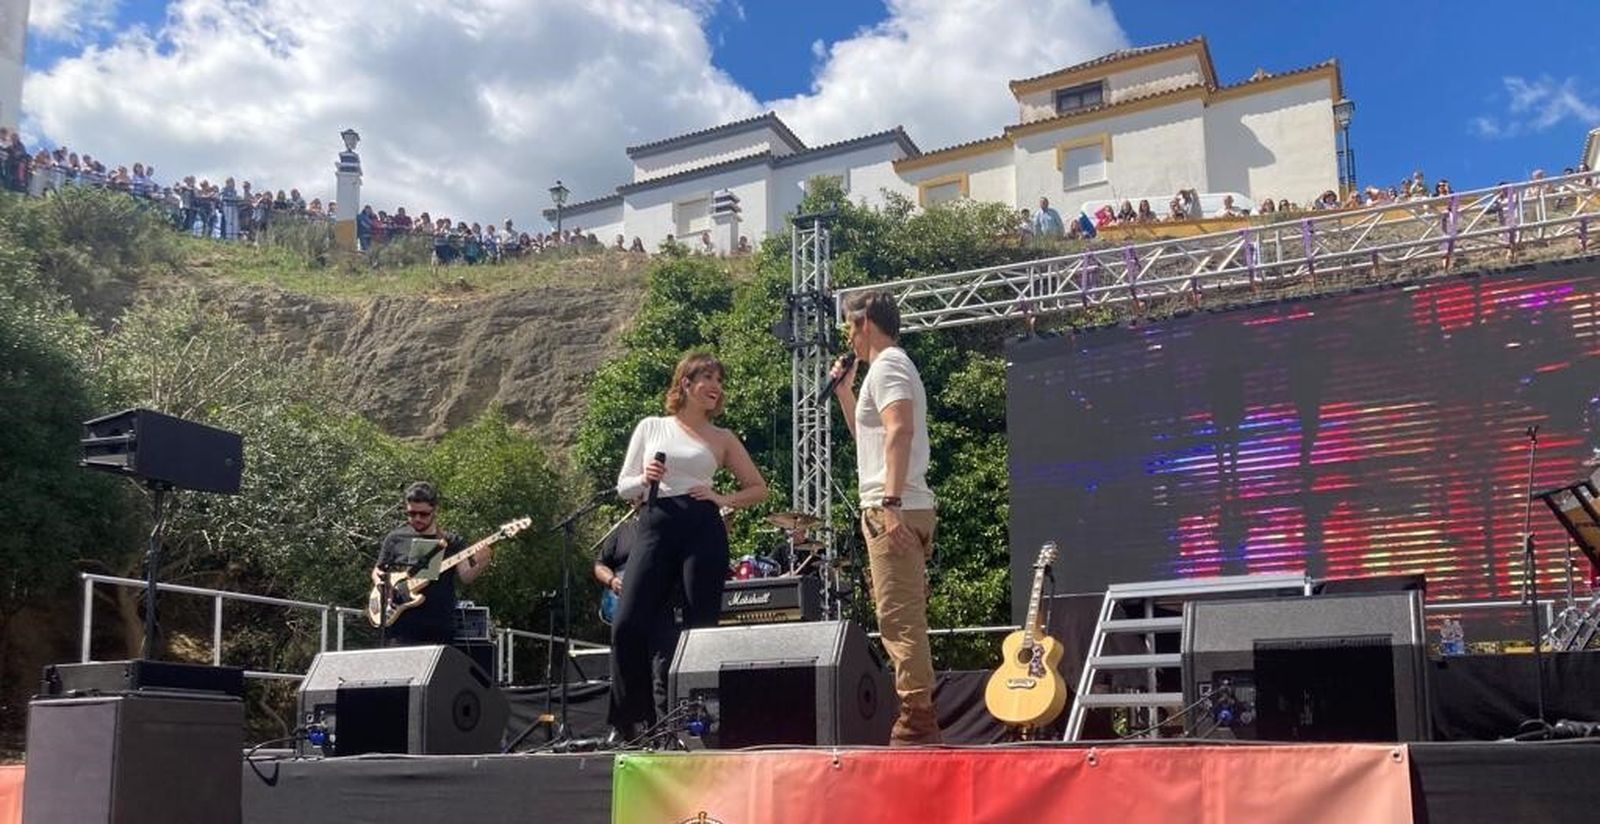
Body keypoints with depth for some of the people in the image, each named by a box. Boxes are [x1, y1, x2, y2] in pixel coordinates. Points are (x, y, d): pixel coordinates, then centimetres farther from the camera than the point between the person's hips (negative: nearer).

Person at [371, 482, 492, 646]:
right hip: (401, 629, 0)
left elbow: (466, 576, -6)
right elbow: (377, 570, 19)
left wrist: (481, 564, -27)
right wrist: (379, 581, -4)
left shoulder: (451, 542, 6)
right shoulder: (395, 539, 9)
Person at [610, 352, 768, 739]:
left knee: (701, 627, -3)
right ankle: (631, 722, 1)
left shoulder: (721, 439, 14)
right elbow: (623, 486, 15)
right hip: (655, 528, 1)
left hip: (703, 530, 0)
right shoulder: (651, 428, 16)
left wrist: (723, 499, -1)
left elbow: (759, 488, 15)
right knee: (628, 625, -10)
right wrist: (644, 479, -6)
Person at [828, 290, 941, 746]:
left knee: (898, 618, -12)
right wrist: (844, 391, 27)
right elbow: (867, 435, 37)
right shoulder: (893, 366, 25)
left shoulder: (886, 365, -7)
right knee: (906, 618, 12)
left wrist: (891, 503, -29)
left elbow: (900, 430, -23)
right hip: (904, 512, 11)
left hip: (893, 511, -11)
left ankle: (916, 719, -12)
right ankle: (920, 718, 17)